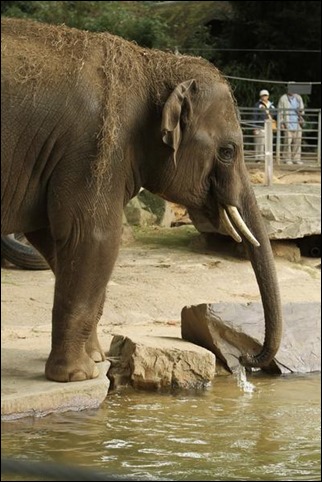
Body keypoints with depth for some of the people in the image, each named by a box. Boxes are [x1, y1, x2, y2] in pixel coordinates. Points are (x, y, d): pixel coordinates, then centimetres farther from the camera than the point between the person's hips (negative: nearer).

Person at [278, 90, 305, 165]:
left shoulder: (298, 98, 13)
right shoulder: (283, 99, 0)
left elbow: (302, 108, 19)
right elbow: (280, 111, 0)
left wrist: (301, 112, -4)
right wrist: (281, 123, -8)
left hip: (297, 123, 4)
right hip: (288, 124, -4)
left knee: (297, 141, 3)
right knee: (288, 141, -6)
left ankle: (296, 159, 8)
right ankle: (287, 159, 0)